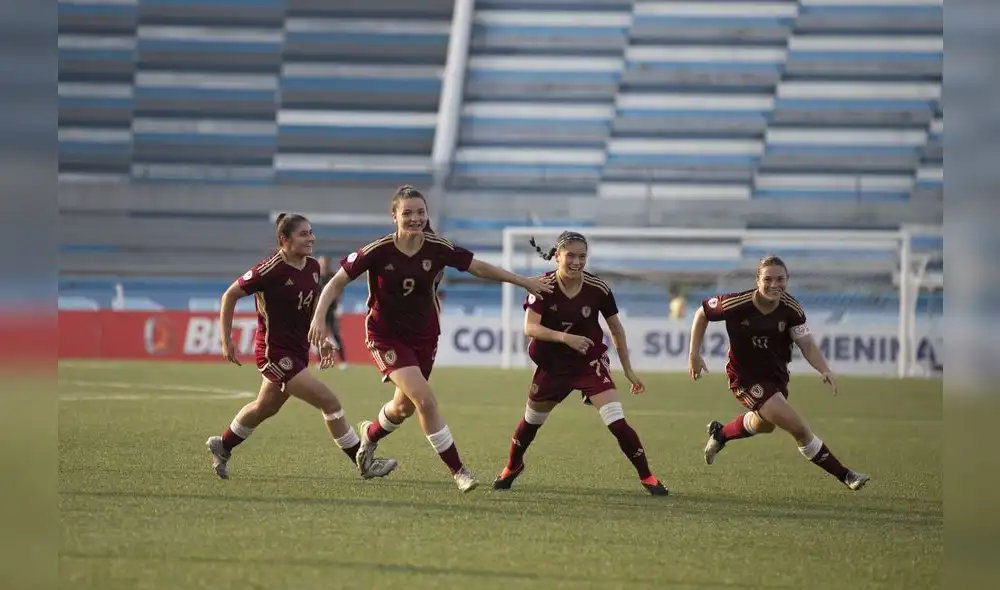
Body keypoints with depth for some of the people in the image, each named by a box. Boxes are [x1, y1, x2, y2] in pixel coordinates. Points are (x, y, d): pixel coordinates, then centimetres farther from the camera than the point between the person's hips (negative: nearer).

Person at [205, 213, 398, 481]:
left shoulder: (313, 267, 2)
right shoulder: (271, 270, -20)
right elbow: (230, 295, -12)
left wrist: (322, 340, 10)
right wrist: (226, 341, -12)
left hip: (297, 351, 9)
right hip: (275, 353, -9)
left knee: (265, 408, 25)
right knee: (330, 403, -13)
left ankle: (221, 446, 46)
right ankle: (364, 463, -5)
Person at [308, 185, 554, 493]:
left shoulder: (437, 248, -13)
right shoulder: (379, 251, -20)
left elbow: (480, 268, -1)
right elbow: (337, 283, -13)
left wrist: (525, 282, 1)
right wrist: (319, 317, -27)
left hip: (423, 334, 4)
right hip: (386, 334, -4)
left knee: (405, 406, 17)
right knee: (424, 400, -19)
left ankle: (370, 434, 51)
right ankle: (457, 470, -8)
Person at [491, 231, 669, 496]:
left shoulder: (598, 289, -14)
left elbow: (616, 330, 0)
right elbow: (530, 327, -27)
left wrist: (628, 370, 4)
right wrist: (564, 337, -42)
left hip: (591, 362, -1)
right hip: (552, 364, 1)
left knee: (617, 422, -18)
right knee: (531, 420, 20)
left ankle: (646, 476, -5)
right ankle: (512, 467, 47)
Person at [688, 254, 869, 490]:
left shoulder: (791, 309, -14)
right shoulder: (737, 304, -24)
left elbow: (806, 344, -12)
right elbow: (702, 314, -8)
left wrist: (825, 370, -29)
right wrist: (694, 354, -9)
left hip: (776, 374, 6)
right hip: (745, 377, -6)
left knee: (764, 424, 32)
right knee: (799, 428, -18)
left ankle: (720, 433, 61)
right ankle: (844, 475, -7)